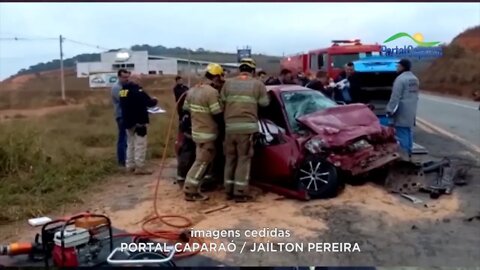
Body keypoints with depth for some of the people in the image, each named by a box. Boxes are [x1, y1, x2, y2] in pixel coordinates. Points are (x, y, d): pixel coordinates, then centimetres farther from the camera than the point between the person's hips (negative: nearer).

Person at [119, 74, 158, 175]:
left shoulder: (123, 90, 9)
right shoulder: (137, 90, -17)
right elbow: (149, 102, -17)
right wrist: (154, 100, 3)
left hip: (127, 121, 9)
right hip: (138, 121, -9)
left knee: (130, 144, 16)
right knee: (140, 145, -3)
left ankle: (130, 165, 20)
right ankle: (139, 167, -3)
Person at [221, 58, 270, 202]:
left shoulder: (228, 83, 10)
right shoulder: (258, 84, 3)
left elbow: (222, 102, 10)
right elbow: (264, 103, 7)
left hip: (230, 126, 3)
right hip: (247, 126, -3)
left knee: (230, 158, 13)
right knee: (243, 159, 1)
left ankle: (229, 191, 19)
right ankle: (240, 192, 1)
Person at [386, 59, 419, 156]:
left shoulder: (400, 79, -18)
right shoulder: (415, 79, 13)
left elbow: (395, 97, -20)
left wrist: (390, 110, -15)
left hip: (402, 112, -9)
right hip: (411, 111, 9)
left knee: (402, 134, -5)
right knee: (409, 132, 15)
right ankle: (409, 152, 21)